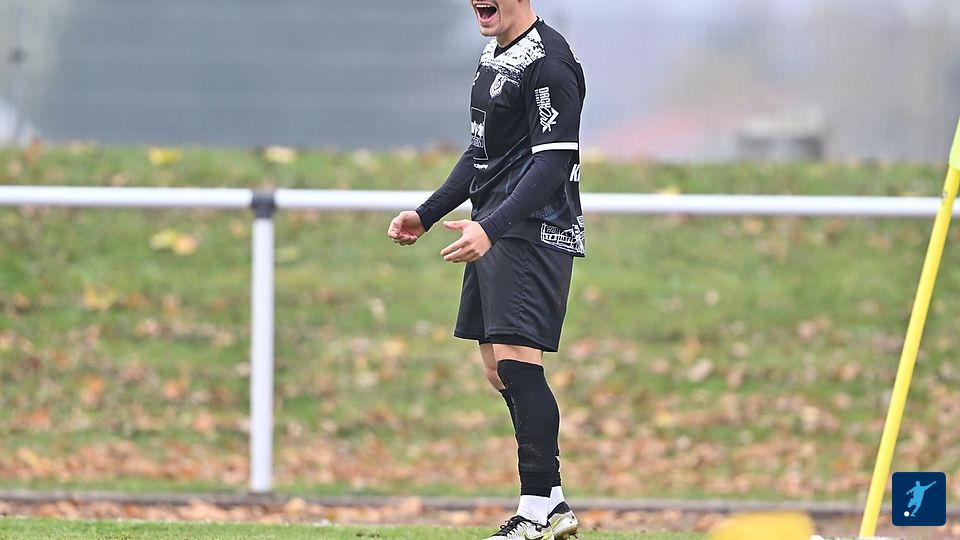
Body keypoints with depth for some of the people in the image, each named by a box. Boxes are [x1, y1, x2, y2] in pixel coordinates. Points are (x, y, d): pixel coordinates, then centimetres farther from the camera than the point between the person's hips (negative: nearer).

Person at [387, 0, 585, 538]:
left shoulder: (548, 61, -14)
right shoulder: (494, 57, 17)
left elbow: (553, 163, -20)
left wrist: (491, 228, -28)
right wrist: (427, 215, 24)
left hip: (534, 232, -10)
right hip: (494, 233, 10)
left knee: (516, 360, -16)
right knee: (500, 368, 9)